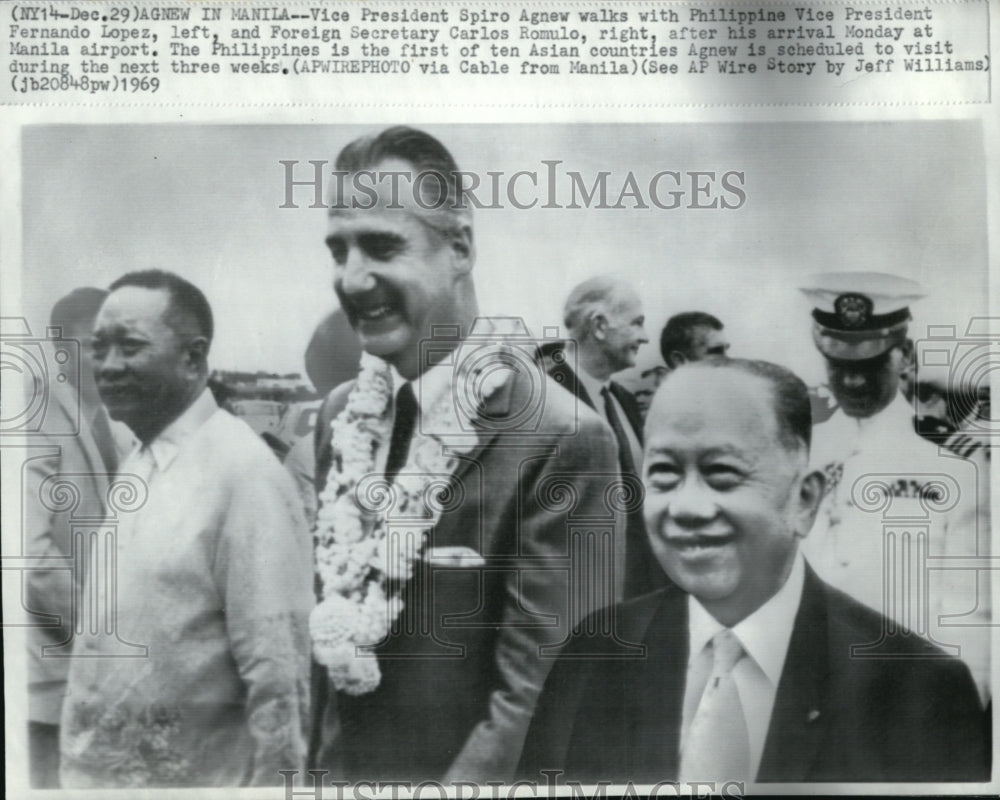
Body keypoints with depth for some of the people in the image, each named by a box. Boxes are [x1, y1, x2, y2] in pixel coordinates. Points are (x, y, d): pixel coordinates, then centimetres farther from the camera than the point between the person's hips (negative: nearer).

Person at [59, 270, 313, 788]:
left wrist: (270, 782, -17)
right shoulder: (135, 464, 5)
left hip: (191, 776, -7)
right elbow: (117, 631, 11)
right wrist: (80, 756, 12)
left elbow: (276, 671, -21)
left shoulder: (241, 470, -21)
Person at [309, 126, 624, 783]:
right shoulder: (341, 414, -2)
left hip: (462, 776, -5)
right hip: (337, 767, 6)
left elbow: (534, 704, -23)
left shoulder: (561, 440, -24)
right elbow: (333, 637, 6)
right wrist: (315, 762, 3)